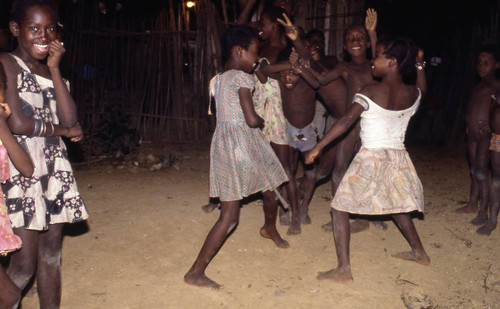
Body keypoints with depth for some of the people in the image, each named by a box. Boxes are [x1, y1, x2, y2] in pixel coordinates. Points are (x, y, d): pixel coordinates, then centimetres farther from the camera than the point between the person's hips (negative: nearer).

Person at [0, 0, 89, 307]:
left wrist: (55, 69, -3)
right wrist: (64, 130, -1)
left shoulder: (49, 69, 15)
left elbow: (70, 118, 2)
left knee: (51, 253, 11)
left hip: (55, 171, 6)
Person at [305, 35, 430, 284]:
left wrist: (318, 147, -17)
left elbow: (347, 121, -20)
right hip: (398, 158, 6)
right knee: (397, 206, 28)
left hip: (370, 158, -6)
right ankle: (419, 252, 42)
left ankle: (344, 270, -5)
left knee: (339, 207, 1)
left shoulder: (369, 91, -13)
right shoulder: (414, 94, 1)